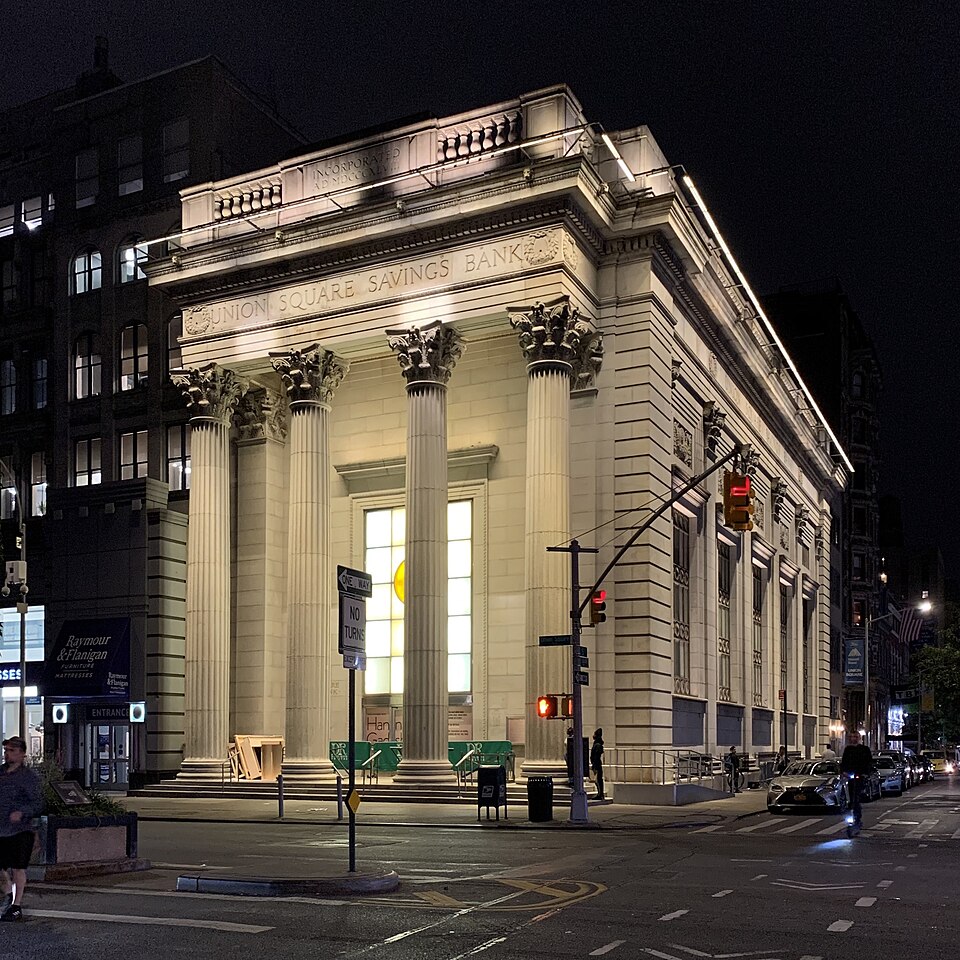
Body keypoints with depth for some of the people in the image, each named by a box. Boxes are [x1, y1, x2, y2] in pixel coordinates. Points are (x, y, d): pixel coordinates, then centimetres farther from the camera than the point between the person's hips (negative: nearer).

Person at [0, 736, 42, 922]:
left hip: (20, 830, -5)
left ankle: (16, 907, 8)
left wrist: (21, 813, -28)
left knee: (18, 868, -1)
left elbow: (36, 805, -11)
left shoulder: (29, 777, -7)